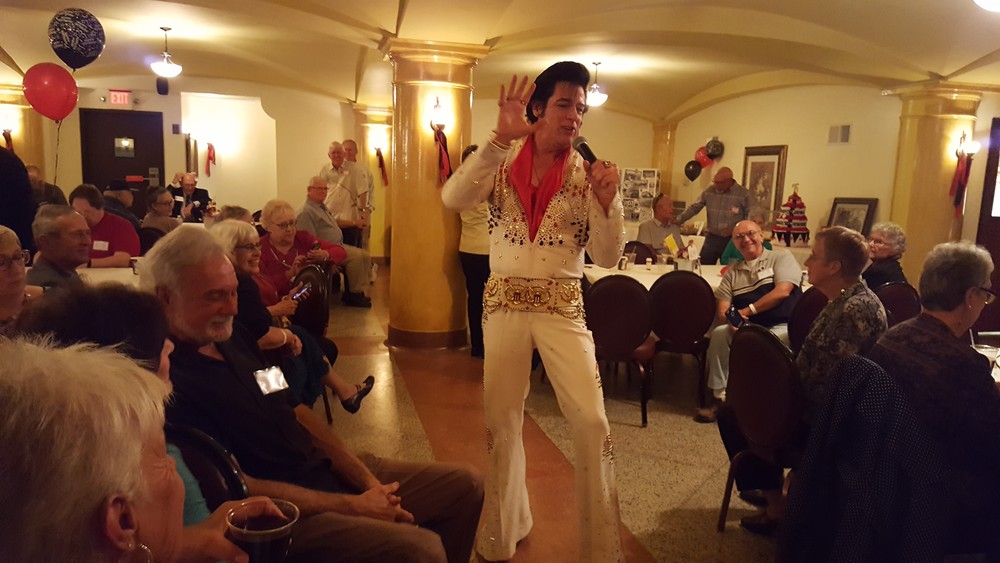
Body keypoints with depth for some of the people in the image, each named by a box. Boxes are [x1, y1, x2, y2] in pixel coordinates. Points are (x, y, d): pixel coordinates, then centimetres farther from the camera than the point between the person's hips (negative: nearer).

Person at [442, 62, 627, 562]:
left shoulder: (587, 174, 0)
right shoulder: (502, 162, 0)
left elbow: (607, 257, -4)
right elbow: (453, 198, -19)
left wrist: (607, 201, -20)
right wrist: (500, 139, -24)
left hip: (562, 306, 0)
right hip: (503, 301, 1)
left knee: (591, 421, -8)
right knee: (501, 420, 11)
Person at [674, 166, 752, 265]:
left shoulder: (744, 194, -6)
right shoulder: (709, 191, 3)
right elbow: (694, 207, 9)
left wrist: (734, 229, -14)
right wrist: (679, 220, -2)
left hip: (732, 240, -3)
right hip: (712, 238, 3)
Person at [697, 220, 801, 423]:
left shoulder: (781, 257, 5)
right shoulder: (733, 272, 18)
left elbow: (782, 292, -11)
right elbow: (722, 309, 9)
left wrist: (746, 311, -11)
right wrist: (731, 319, -16)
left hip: (784, 327, -4)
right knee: (719, 333, -23)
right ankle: (720, 398, -17)